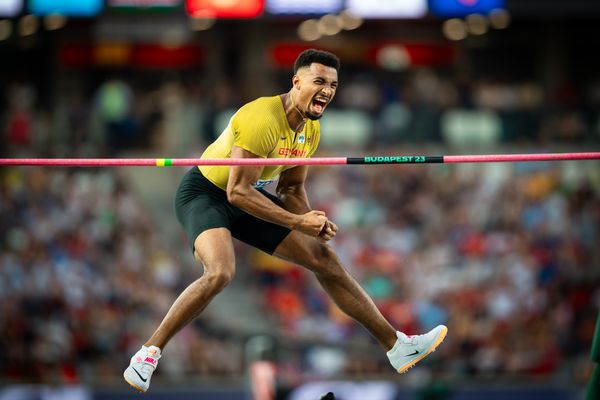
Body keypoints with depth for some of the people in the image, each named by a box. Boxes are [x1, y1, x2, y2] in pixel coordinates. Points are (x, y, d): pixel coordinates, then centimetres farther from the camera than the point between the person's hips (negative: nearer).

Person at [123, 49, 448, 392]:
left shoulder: (311, 130, -2)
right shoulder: (263, 121, -29)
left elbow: (291, 188, 10)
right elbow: (237, 192, -30)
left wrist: (312, 220, -11)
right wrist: (297, 222, -29)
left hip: (248, 197, 8)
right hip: (204, 193, -8)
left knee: (324, 258, 5)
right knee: (220, 272, -34)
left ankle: (396, 345, 15)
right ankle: (150, 352, -20)